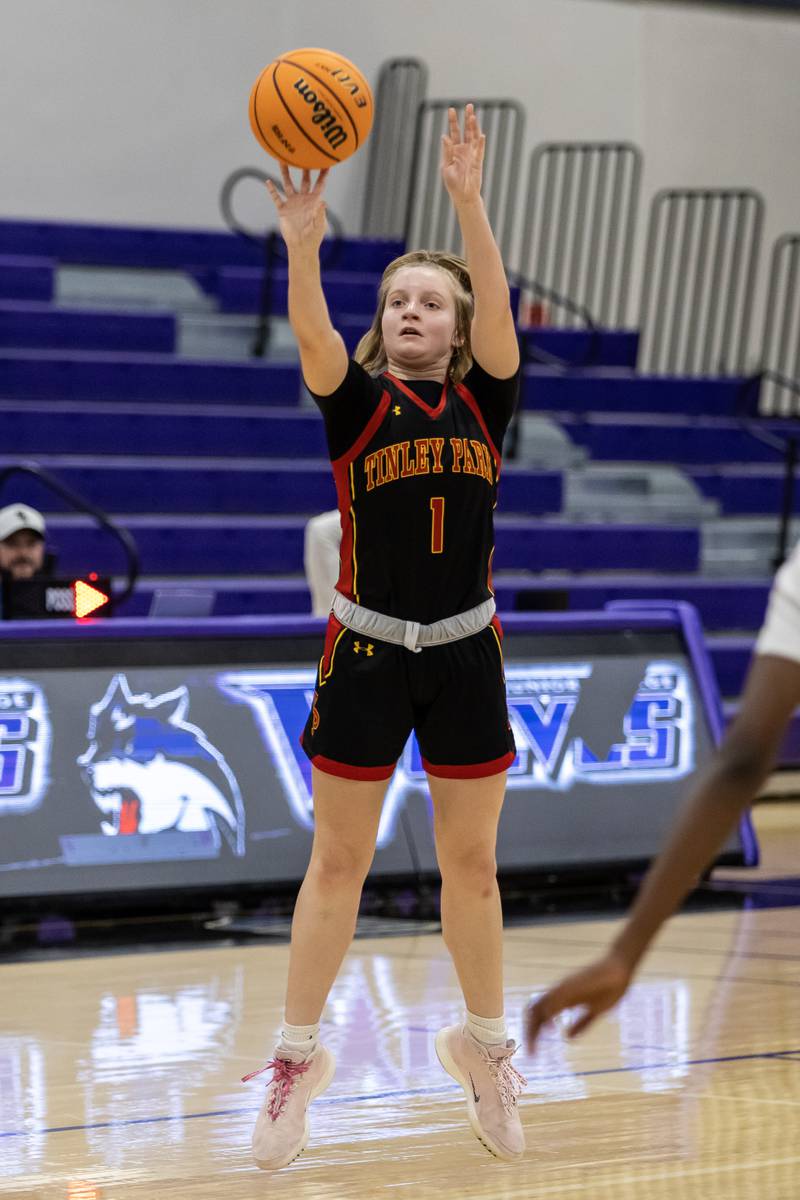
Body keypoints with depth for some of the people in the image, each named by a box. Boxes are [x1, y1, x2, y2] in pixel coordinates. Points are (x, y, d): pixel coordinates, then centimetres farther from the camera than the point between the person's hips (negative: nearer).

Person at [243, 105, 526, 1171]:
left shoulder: (483, 401, 3)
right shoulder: (357, 401, -1)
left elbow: (498, 309, -15)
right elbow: (312, 334, -21)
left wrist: (470, 202, -29)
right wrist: (302, 239, -39)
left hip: (465, 652, 1)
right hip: (367, 651, -1)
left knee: (471, 864, 10)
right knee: (337, 862, 3)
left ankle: (483, 1045, 25)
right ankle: (298, 1055, 12)